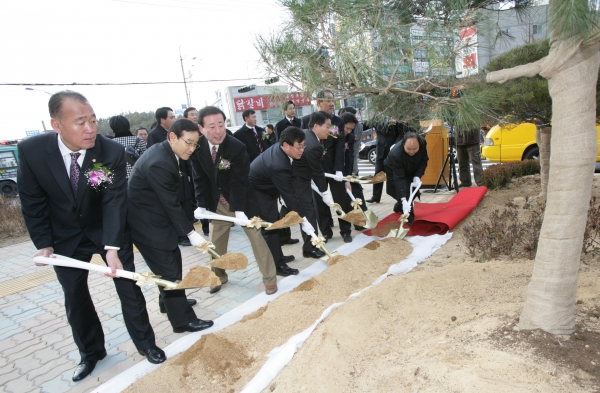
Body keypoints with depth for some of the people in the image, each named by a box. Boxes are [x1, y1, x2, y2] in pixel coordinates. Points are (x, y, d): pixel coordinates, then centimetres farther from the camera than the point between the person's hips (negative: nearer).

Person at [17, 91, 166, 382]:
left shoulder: (112, 152, -24)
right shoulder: (31, 150, -20)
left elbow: (115, 201, -26)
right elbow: (33, 203, -9)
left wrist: (112, 248, -35)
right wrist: (45, 244, -10)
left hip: (109, 232, -1)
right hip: (66, 238, 2)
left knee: (129, 288, 5)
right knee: (74, 298, 11)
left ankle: (145, 343, 27)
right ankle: (90, 352, 34)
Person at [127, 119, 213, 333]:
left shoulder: (163, 151, 1)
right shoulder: (159, 164, -29)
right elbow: (172, 204, -25)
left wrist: (193, 209, 8)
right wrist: (190, 233, -18)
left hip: (155, 217, 10)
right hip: (147, 224, -10)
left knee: (173, 259, 21)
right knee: (169, 269, -1)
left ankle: (168, 301, 42)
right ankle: (183, 320, 12)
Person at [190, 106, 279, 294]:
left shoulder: (237, 147, -26)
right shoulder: (197, 147, -14)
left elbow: (238, 182, -24)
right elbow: (200, 178, -6)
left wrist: (239, 210, -27)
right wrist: (202, 205, -12)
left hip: (242, 200, -4)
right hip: (217, 202, 4)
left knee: (257, 238, 1)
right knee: (215, 242, 11)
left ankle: (270, 279, 14)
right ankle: (219, 276, 33)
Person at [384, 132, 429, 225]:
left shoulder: (423, 143, -30)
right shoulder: (396, 153, -43)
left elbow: (424, 160, -12)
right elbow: (399, 179, -44)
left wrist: (417, 176, -27)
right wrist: (403, 200, -50)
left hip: (412, 172, 5)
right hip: (394, 172, -5)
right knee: (405, 192, -20)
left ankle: (399, 207, 35)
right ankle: (410, 219, -6)